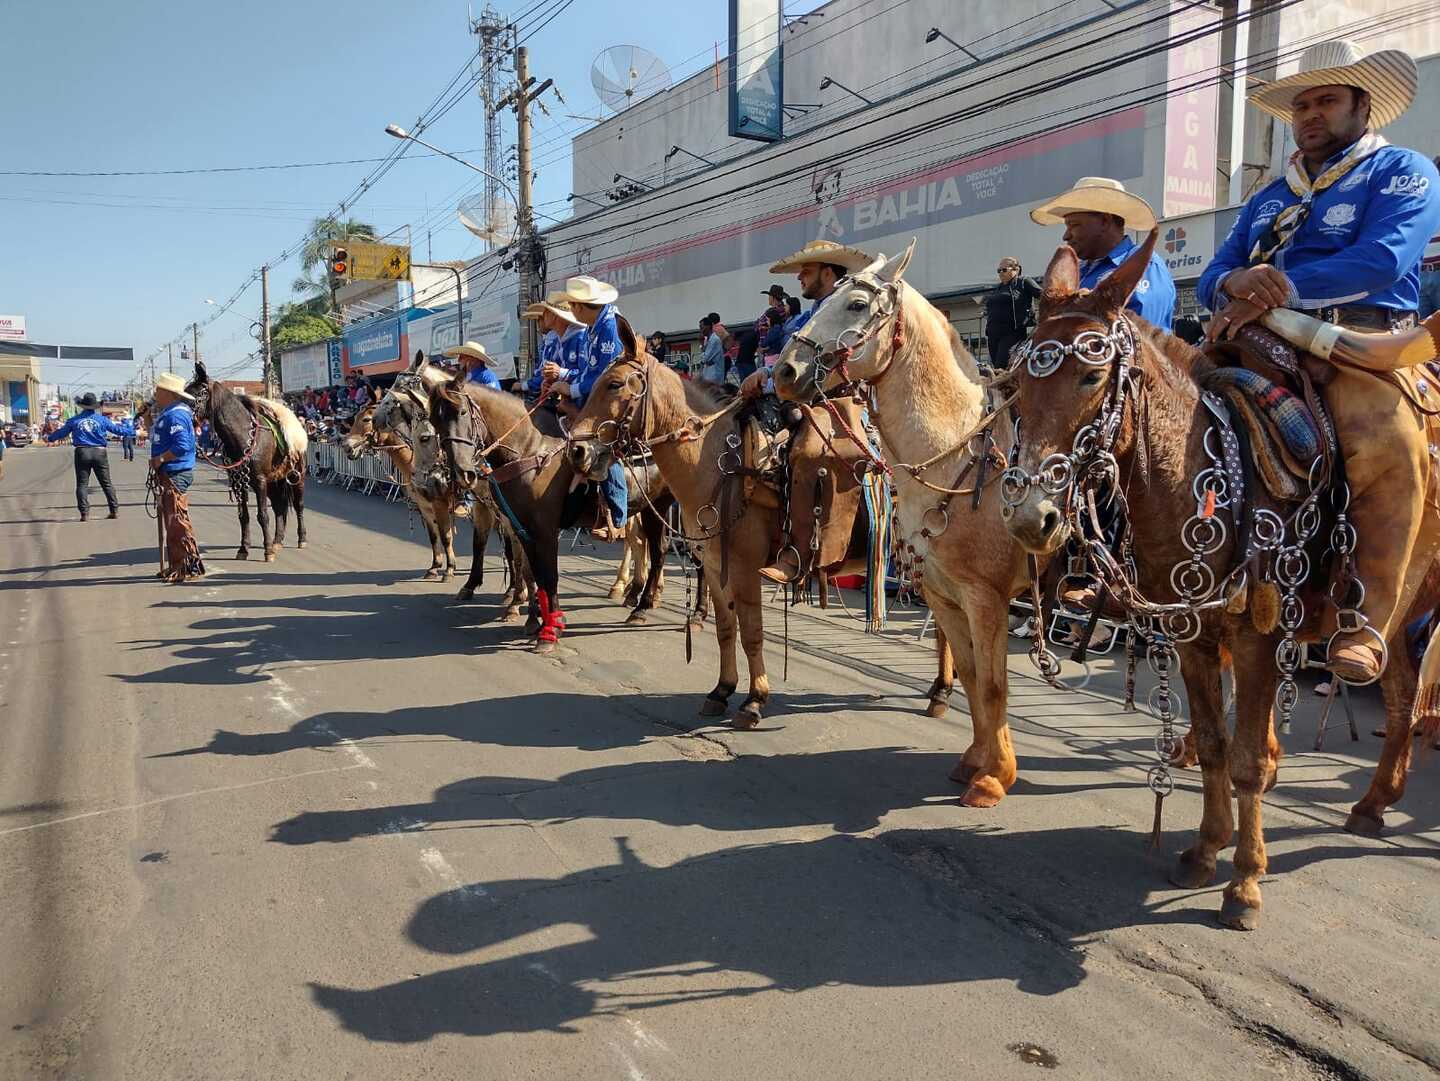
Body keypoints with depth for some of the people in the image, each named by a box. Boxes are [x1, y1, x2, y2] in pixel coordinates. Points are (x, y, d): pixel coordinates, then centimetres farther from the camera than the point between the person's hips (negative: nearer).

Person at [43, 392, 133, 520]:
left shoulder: (74, 420, 4)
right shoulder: (102, 419, 0)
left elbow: (61, 432, 17)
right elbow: (118, 429, 6)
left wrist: (49, 438, 36)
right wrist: (133, 432, 24)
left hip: (82, 453, 0)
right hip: (99, 452, 0)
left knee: (82, 484, 5)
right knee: (106, 483, 7)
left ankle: (84, 513, 0)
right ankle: (115, 510, 6)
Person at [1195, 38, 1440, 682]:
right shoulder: (1270, 199, 27)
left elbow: (1382, 260, -10)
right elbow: (1211, 279, 15)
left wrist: (1278, 290, -21)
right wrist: (1236, 283, -11)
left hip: (1362, 345, -5)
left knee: (1388, 444, -35)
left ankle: (1367, 622, -25)